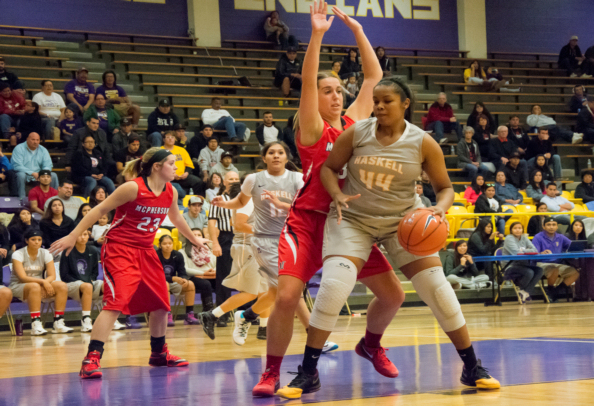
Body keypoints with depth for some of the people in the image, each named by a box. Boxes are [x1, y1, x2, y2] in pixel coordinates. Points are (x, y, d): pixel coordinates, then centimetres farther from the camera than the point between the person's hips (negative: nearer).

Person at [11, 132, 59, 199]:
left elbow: (48, 165, 2)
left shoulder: (43, 150, 7)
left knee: (53, 175, -16)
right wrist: (32, 173, -28)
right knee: (21, 174, -39)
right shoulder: (19, 148, -8)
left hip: (37, 175, 4)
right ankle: (21, 198, -33)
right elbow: (17, 166, -18)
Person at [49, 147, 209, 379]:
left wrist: (194, 240, 37)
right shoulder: (133, 188, -17)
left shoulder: (170, 192, 3)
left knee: (161, 303, 13)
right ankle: (91, 359, -22)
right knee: (116, 302, -21)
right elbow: (100, 210, -13)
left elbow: (176, 218, 25)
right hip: (119, 249, -8)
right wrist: (73, 236, -17)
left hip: (146, 251, 8)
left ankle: (159, 354, 33)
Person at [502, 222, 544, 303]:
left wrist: (523, 251, -14)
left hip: (520, 265, 7)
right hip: (509, 267, -7)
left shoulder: (524, 238, 12)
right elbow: (516, 252, -21)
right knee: (529, 272, -30)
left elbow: (535, 250, -1)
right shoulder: (509, 239, -6)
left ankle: (526, 292, -16)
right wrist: (528, 251, -6)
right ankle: (522, 290, -2)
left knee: (539, 270, -16)